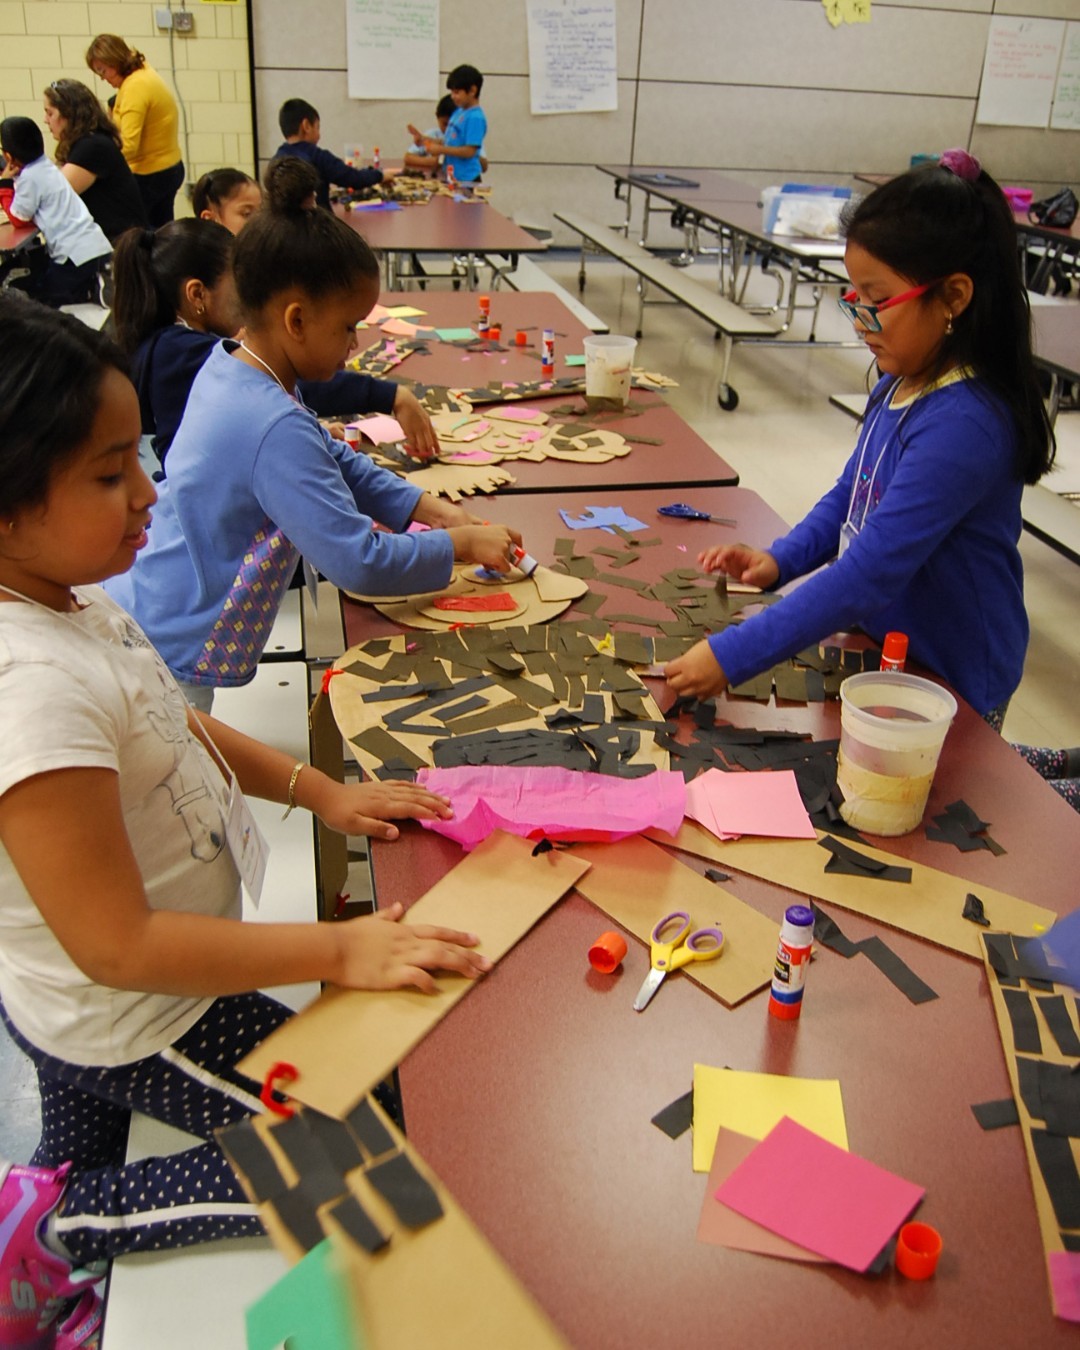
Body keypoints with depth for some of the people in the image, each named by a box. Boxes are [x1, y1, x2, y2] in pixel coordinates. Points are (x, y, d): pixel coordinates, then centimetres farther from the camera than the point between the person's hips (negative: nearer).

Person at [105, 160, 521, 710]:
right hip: (168, 663, -9)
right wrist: (460, 544, -13)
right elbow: (358, 562, -27)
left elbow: (333, 459, 14)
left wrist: (425, 507, 5)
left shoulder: (228, 365, 2)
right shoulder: (276, 429, -28)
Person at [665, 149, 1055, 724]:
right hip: (879, 649, 8)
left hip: (944, 686, -7)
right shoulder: (901, 385, -1)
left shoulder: (961, 427, -28)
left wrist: (731, 656, -31)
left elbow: (869, 575, -31)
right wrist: (780, 559, -4)